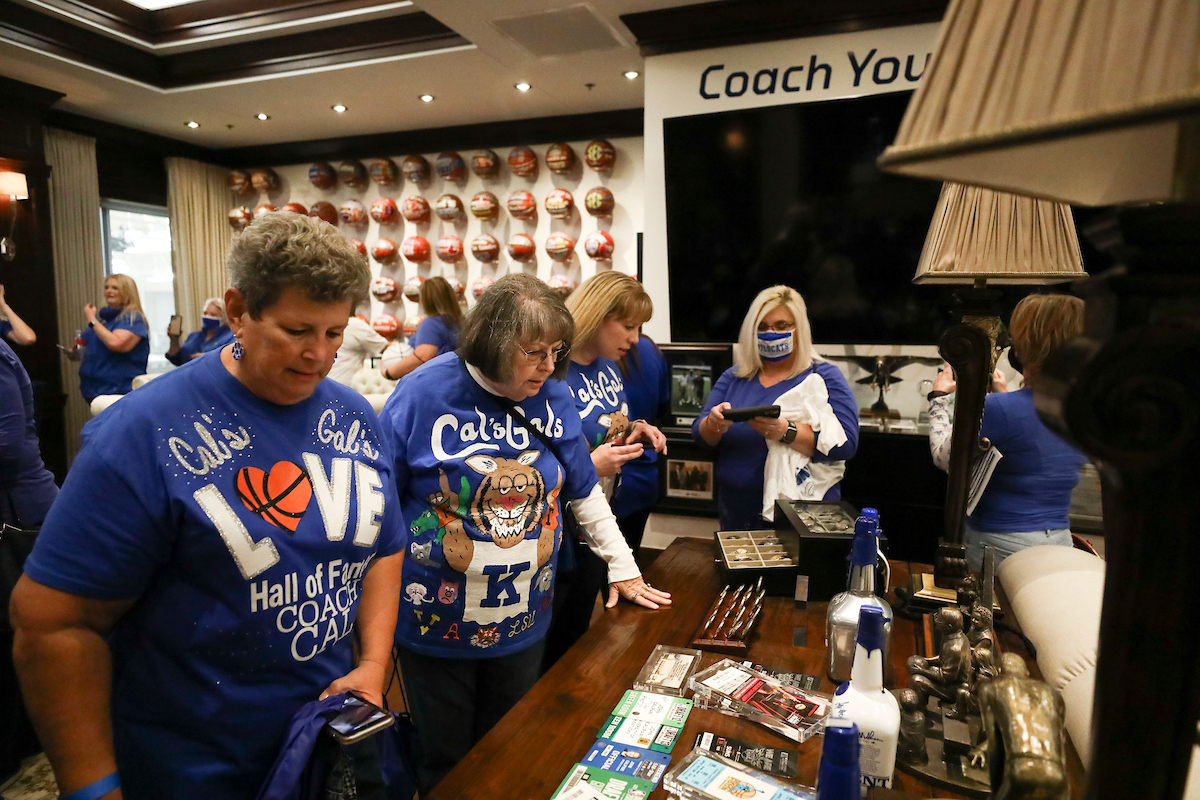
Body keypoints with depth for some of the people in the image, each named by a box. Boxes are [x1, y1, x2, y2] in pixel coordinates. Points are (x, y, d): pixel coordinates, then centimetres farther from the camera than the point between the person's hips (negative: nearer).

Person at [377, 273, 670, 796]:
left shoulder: (554, 395, -4)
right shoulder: (425, 392, -16)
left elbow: (584, 492, 7)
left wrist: (623, 568, 8)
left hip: (523, 623, 3)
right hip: (436, 625, -3)